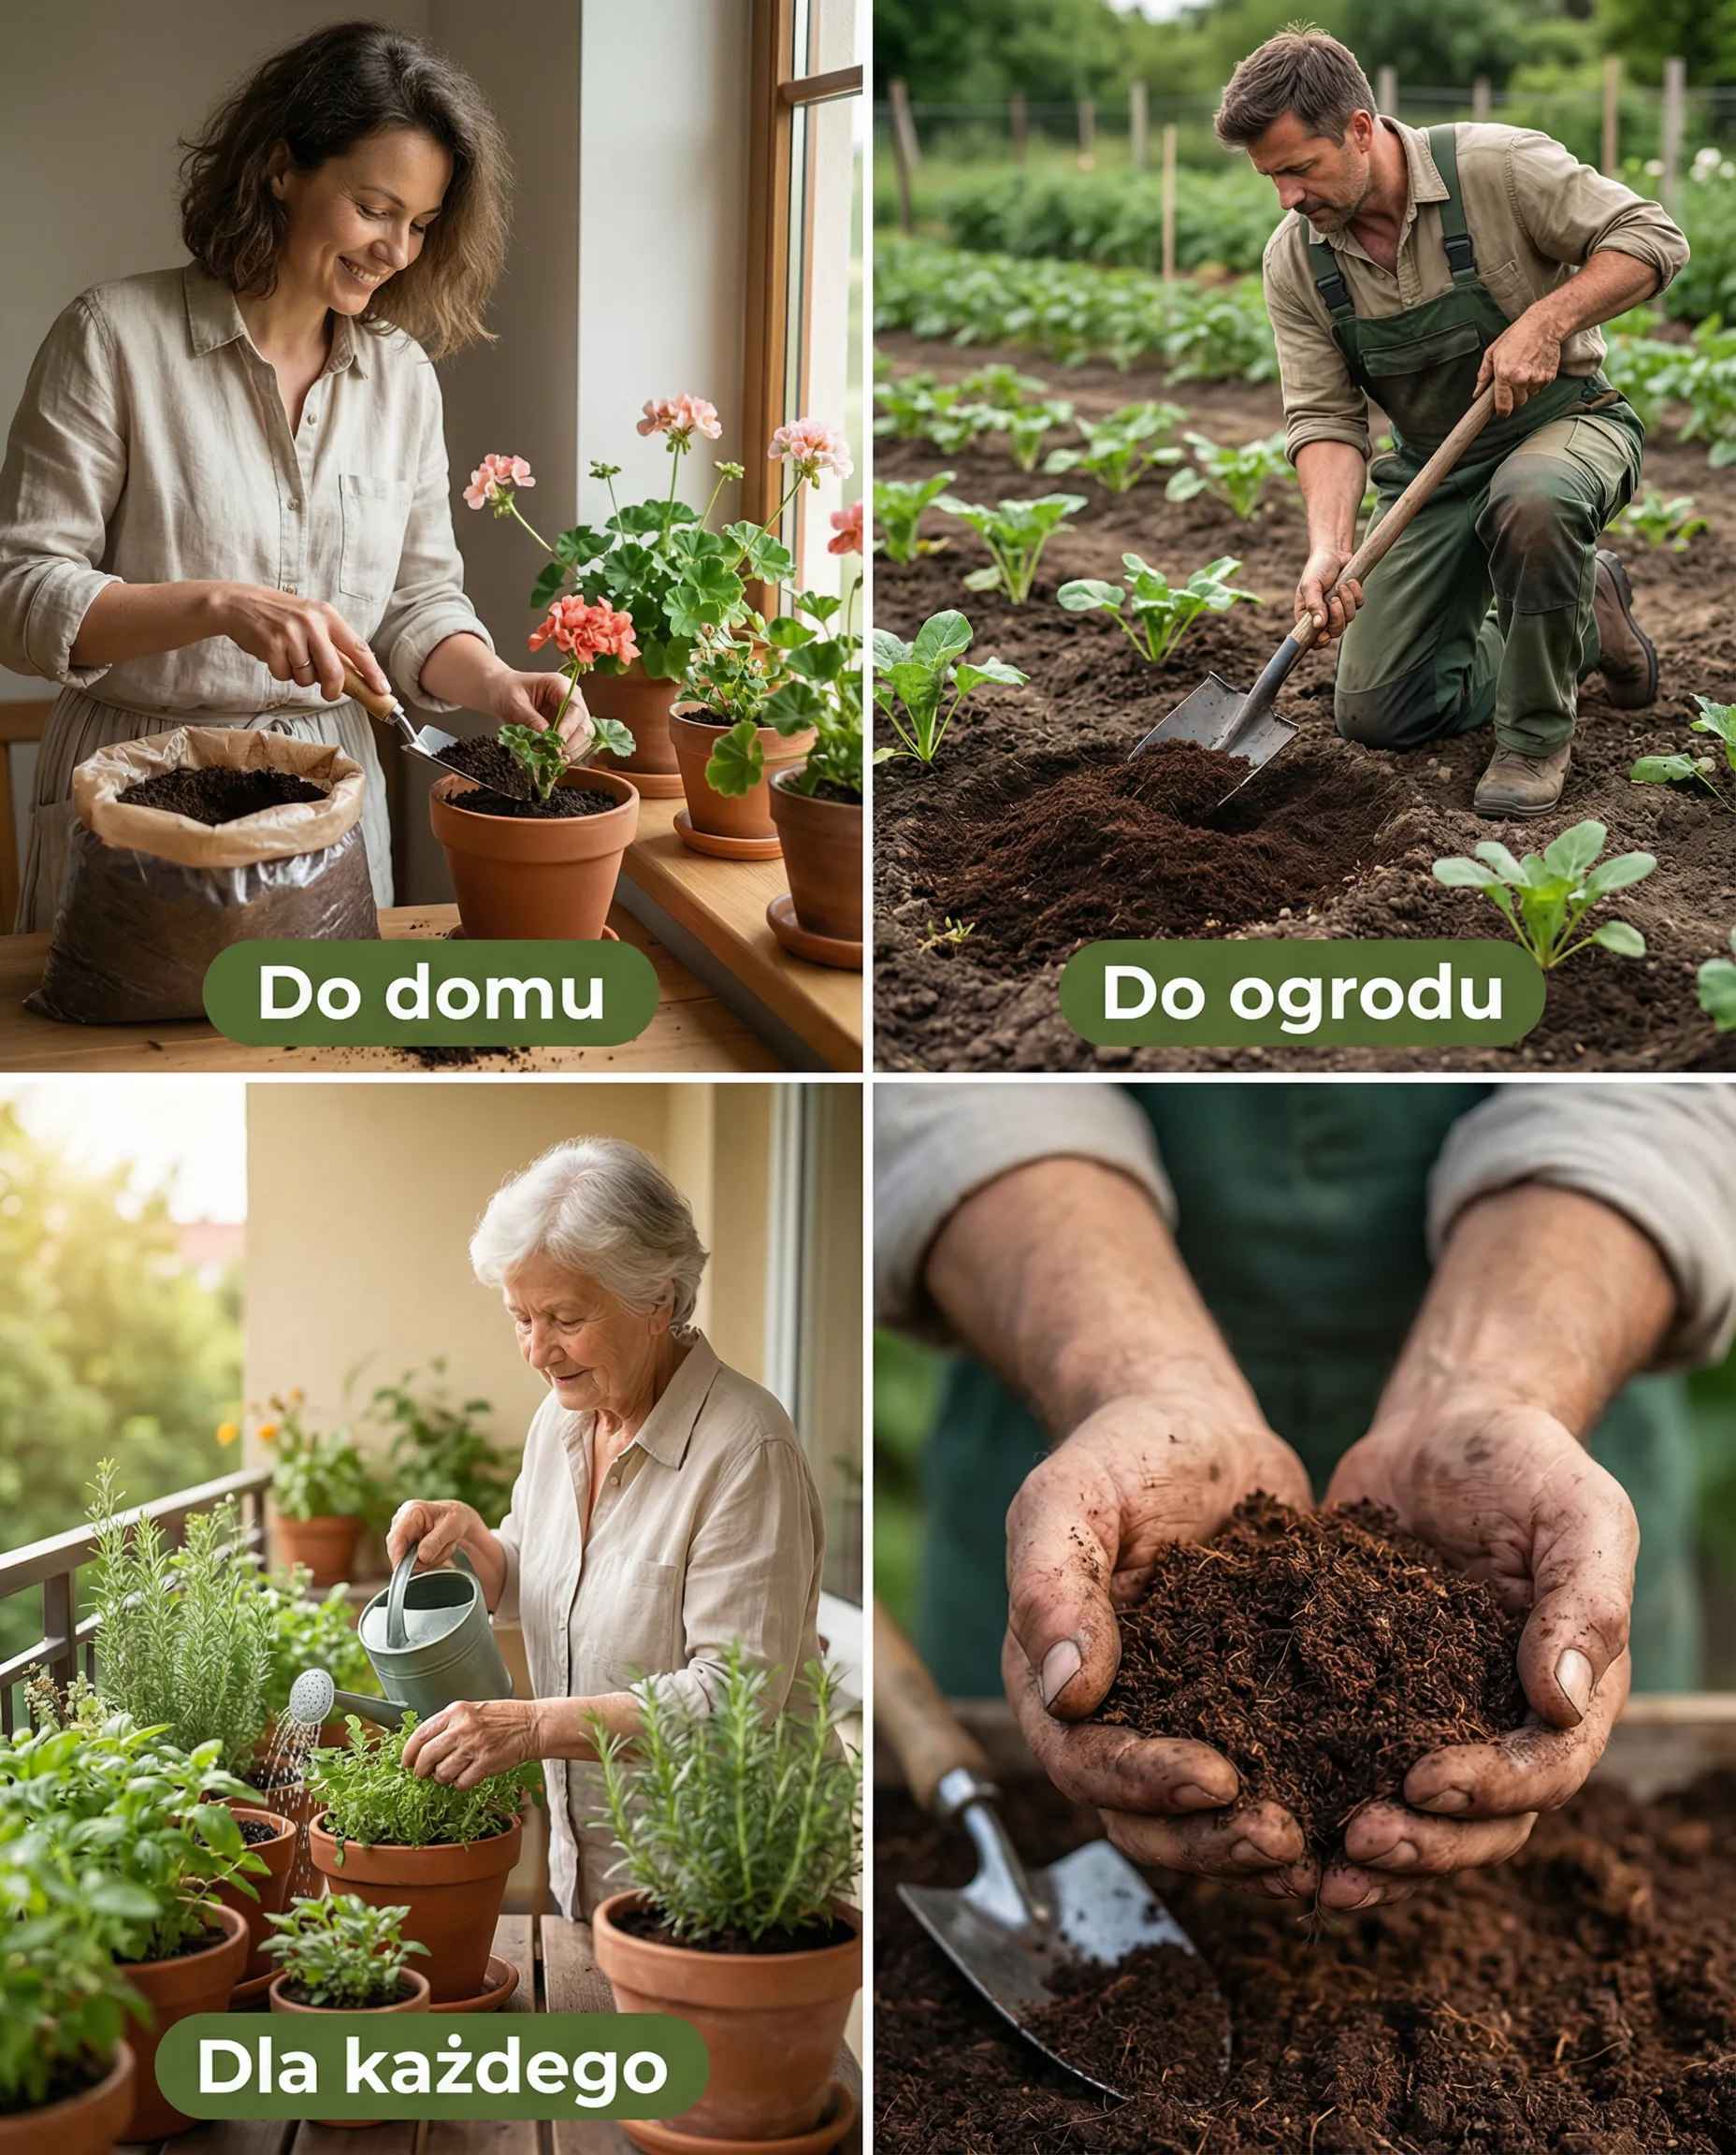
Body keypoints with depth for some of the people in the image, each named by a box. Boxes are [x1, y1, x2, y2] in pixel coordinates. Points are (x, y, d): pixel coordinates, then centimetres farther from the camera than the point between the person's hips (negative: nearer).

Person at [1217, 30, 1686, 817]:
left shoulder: (1497, 168, -21)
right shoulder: (1295, 260, -9)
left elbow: (1651, 238, -17)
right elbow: (1323, 418, -10)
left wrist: (1547, 321, -31)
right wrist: (1329, 545, -26)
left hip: (1565, 423, -5)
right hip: (1431, 471, 5)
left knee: (1530, 503, -43)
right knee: (1375, 714, 0)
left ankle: (1536, 733, -18)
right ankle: (1584, 625, 21)